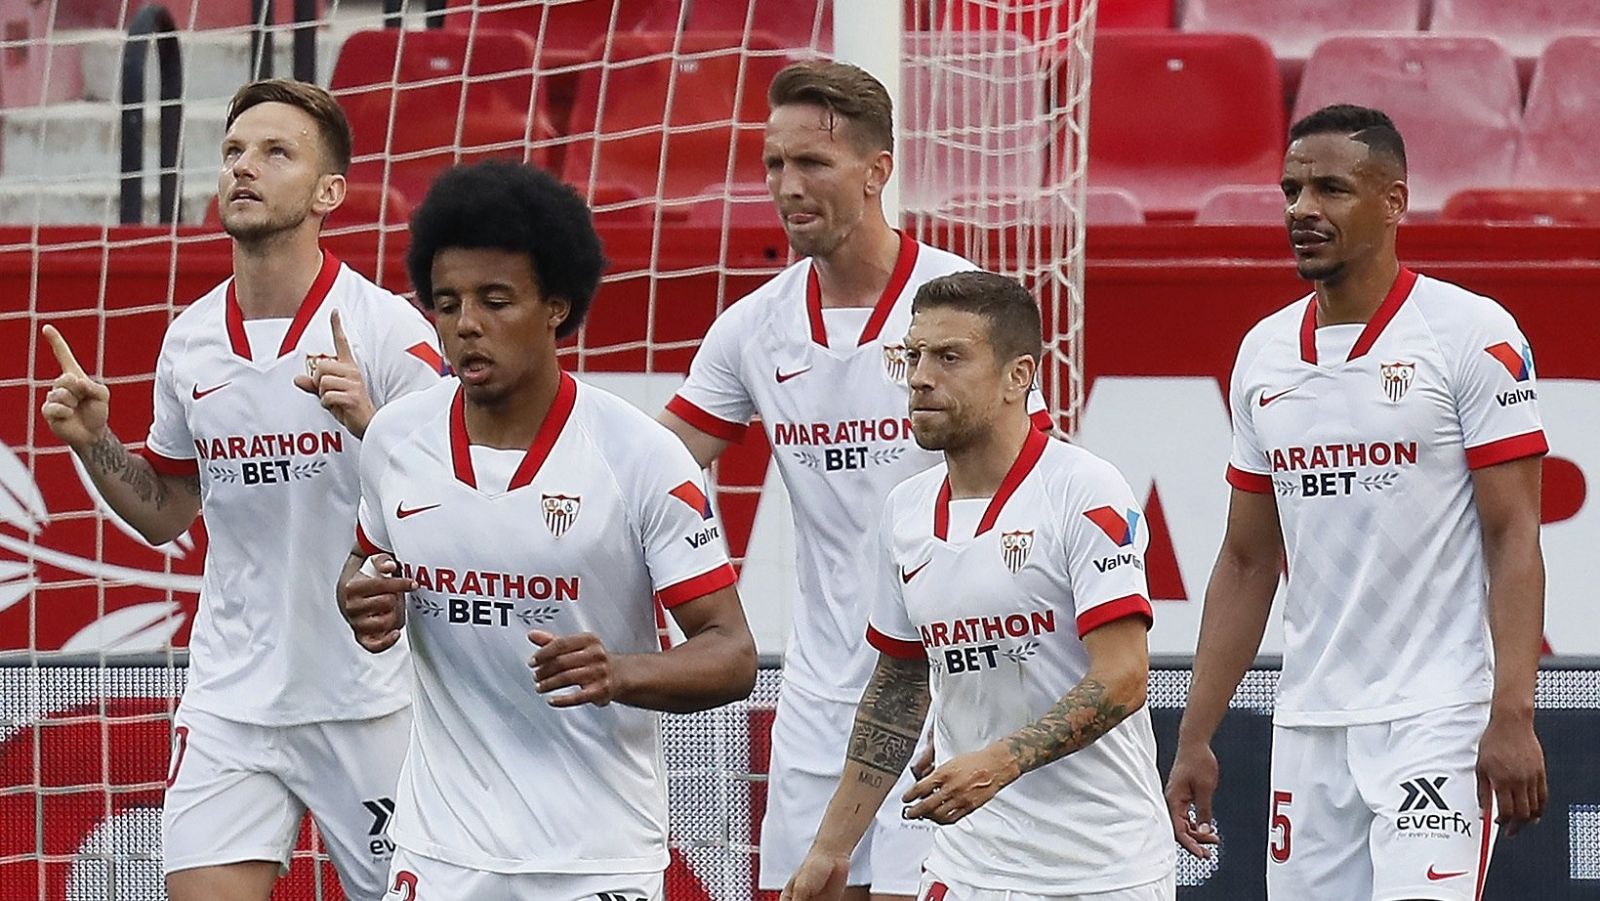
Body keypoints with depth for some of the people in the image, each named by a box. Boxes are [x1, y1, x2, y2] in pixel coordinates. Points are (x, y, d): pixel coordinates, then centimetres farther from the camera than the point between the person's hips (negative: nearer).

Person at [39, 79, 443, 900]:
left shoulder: (387, 330, -9)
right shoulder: (190, 340, 7)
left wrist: (367, 423, -27)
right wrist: (92, 442, 2)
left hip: (368, 701, -4)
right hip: (230, 701, 4)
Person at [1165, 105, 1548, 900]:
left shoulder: (1473, 334, -5)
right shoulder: (1264, 353, 12)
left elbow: (1514, 537, -9)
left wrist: (1512, 716, -18)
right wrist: (1194, 737, 12)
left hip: (1437, 722, -6)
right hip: (1308, 731, 6)